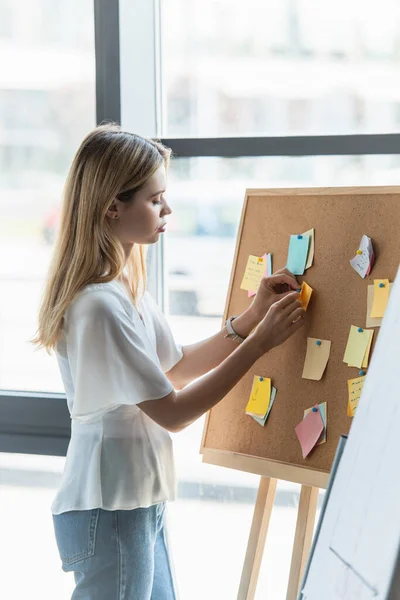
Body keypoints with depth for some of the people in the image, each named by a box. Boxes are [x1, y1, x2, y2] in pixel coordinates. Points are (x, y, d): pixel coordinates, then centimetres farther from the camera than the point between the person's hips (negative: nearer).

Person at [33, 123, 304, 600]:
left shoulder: (126, 285, 6)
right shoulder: (100, 305, -24)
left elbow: (177, 367, 15)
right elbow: (174, 412, -20)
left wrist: (250, 318, 4)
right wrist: (260, 341, -17)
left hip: (139, 504, 9)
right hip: (109, 512, -9)